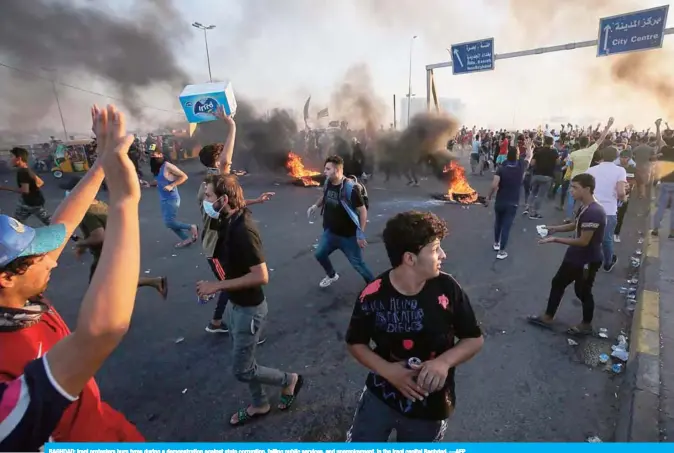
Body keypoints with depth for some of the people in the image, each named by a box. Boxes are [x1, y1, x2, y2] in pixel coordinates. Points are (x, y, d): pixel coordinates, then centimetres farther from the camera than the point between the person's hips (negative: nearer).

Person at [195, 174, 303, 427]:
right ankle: (260, 405, 44)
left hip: (249, 308, -9)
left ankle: (290, 380, 28)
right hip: (235, 304, 9)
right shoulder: (229, 222, 0)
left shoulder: (243, 230, -28)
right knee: (243, 361, 22)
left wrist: (217, 286, -26)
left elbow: (261, 276, -31)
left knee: (241, 370, 6)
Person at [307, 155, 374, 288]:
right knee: (320, 254, 19)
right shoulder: (328, 182, -5)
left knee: (358, 264, 3)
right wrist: (315, 205, 0)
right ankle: (332, 275, 47)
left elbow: (363, 211, -20)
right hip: (330, 231, 7)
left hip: (348, 235, -7)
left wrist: (361, 234, -21)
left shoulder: (350, 188, -25)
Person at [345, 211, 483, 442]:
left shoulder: (448, 289, -17)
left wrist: (444, 361, -24)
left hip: (430, 406, 1)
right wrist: (387, 370, -21)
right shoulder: (373, 295, -20)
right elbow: (355, 343, -5)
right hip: (381, 396, -1)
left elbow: (474, 339, -5)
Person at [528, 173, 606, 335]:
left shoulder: (594, 212, -29)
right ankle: (548, 317, 29)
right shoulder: (584, 207, 1)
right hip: (574, 256, 9)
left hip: (587, 261, -9)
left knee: (582, 292, 10)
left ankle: (586, 324, 34)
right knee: (558, 283, 15)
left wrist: (555, 239, -24)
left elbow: (583, 241, -28)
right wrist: (555, 228, 4)